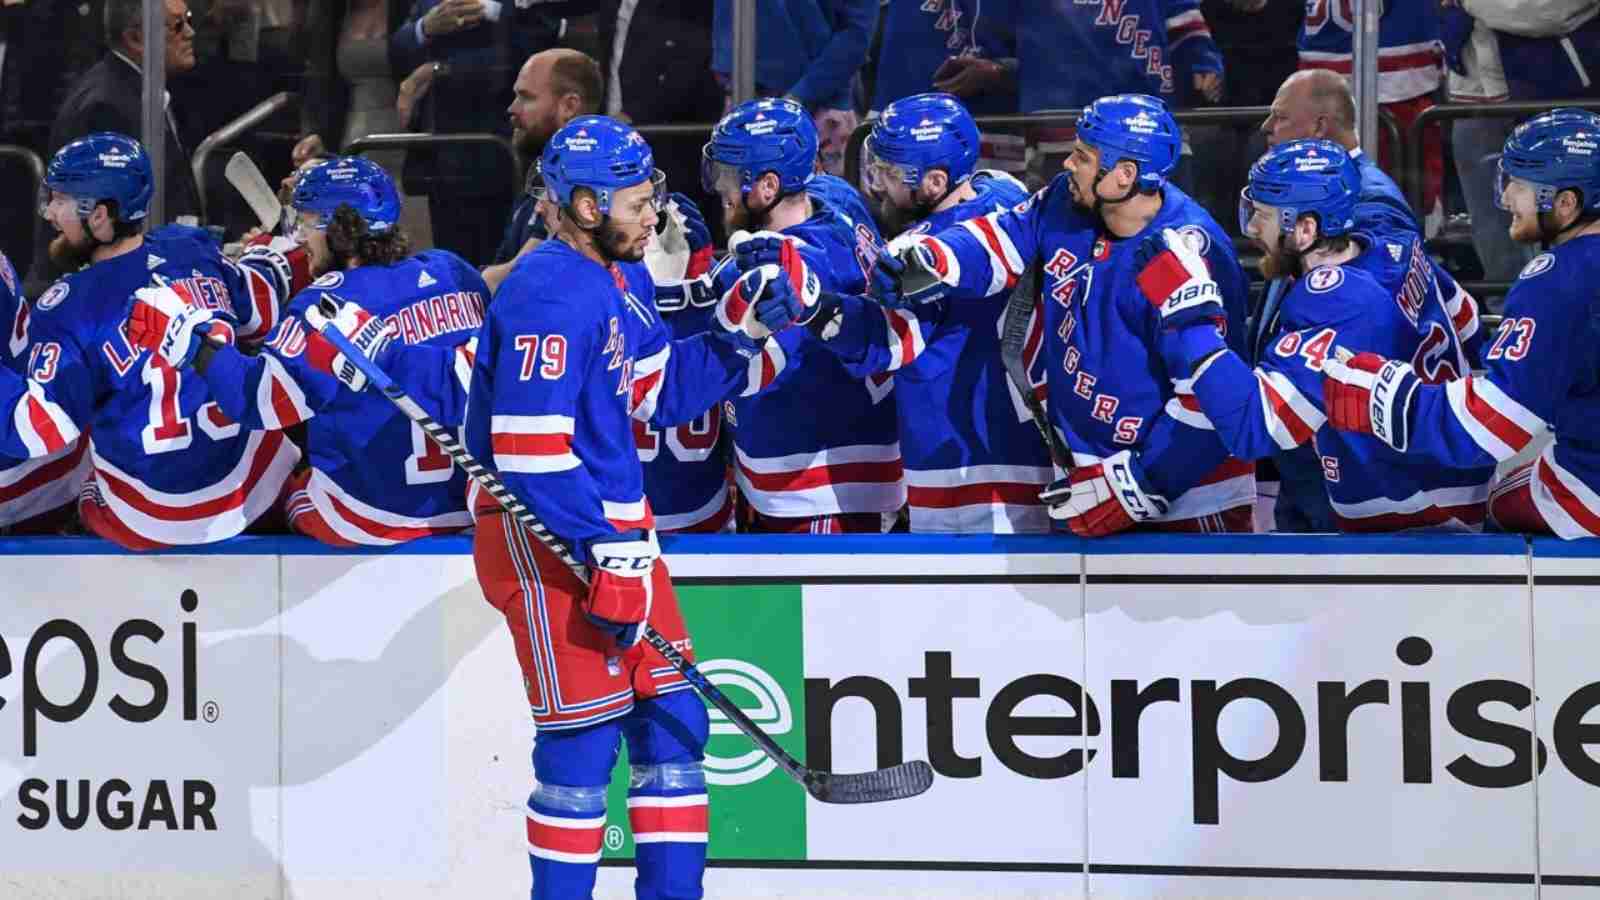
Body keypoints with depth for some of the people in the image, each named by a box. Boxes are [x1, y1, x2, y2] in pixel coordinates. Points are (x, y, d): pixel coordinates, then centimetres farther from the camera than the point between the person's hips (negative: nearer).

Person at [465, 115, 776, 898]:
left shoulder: (623, 278, 11)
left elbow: (659, 391, 16)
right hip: (543, 537, -10)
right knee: (585, 735, -5)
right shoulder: (549, 297, -20)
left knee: (671, 715, 11)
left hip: (614, 525, 10)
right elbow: (528, 450, -25)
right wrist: (599, 547, -24)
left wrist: (748, 342, 4)